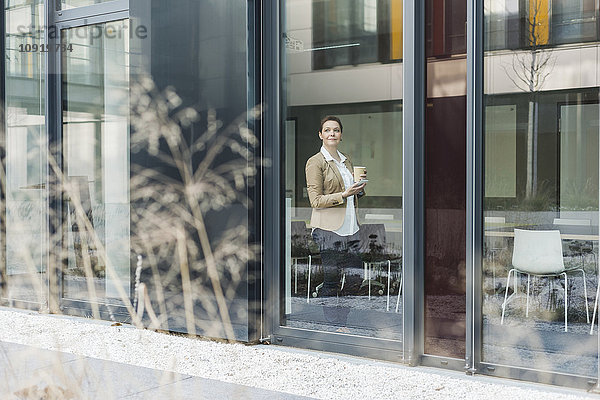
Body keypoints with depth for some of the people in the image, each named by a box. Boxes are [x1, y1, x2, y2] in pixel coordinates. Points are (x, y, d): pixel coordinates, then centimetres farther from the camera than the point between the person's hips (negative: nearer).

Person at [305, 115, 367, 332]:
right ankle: (334, 325, 6)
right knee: (331, 279, -4)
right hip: (328, 229, -7)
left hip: (350, 228, 7)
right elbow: (316, 200, -9)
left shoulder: (346, 161, 19)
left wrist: (359, 187, 6)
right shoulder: (315, 162, -3)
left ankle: (343, 323, 13)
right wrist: (344, 194, -18)